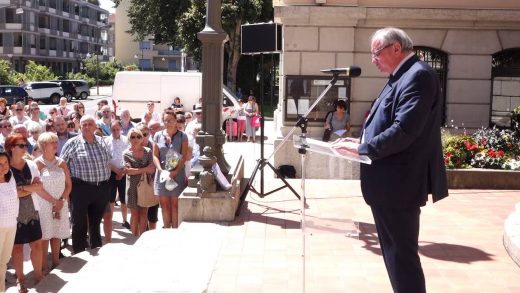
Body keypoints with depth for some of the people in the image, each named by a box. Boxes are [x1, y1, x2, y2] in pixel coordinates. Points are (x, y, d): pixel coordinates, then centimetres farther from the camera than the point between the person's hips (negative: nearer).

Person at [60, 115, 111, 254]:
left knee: (96, 221, 16)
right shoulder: (72, 143, -4)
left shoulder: (101, 141, 9)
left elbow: (108, 161, 23)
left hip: (102, 188, 4)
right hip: (81, 188, -4)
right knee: (80, 223, 1)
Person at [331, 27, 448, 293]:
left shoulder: (418, 75, -16)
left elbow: (404, 130, -26)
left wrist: (362, 148, -18)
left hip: (399, 184, -10)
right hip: (390, 182, 10)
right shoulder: (403, 76, 16)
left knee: (401, 255, -2)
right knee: (395, 252, 19)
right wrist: (362, 142, 6)